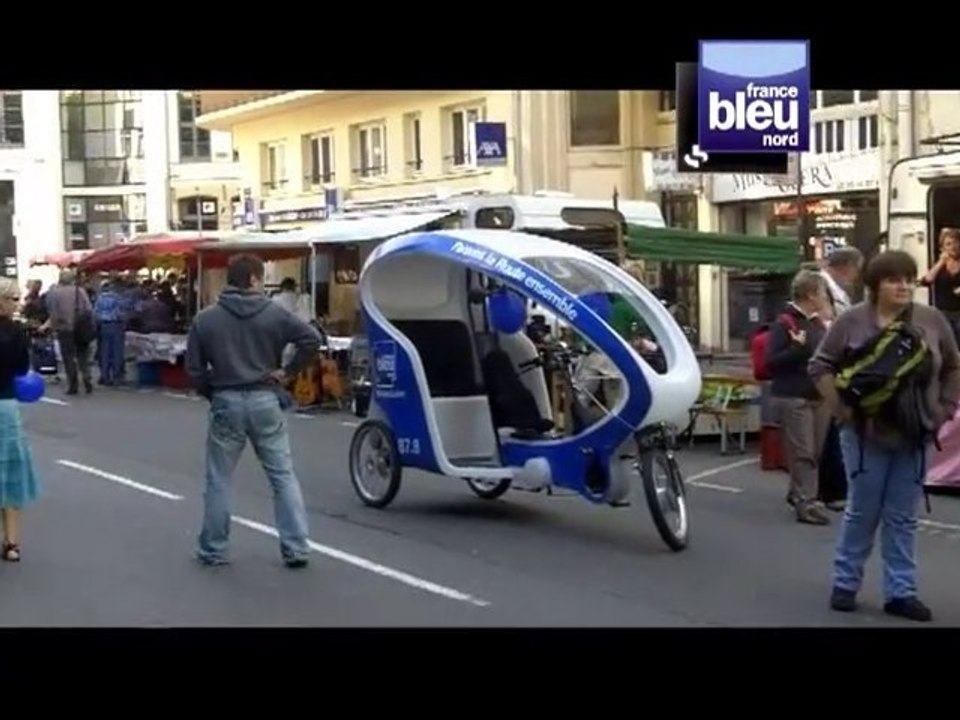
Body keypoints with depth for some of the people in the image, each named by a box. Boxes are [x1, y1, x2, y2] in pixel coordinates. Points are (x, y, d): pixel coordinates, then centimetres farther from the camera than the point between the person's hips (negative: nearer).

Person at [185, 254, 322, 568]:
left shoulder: (205, 319, 1)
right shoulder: (274, 313, -3)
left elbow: (194, 368, 0)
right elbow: (312, 339, -9)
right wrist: (288, 371, 0)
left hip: (226, 403, 1)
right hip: (265, 401, 0)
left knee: (218, 480, 11)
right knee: (283, 475, 7)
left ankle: (213, 550, 17)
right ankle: (296, 547, 5)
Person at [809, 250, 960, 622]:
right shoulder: (852, 321, -6)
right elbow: (820, 365, 0)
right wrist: (842, 406, -9)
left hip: (915, 438, 2)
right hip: (866, 434, -2)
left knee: (902, 518, 8)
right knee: (862, 513, 5)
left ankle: (901, 592, 16)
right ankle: (845, 584, 19)